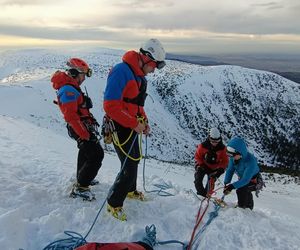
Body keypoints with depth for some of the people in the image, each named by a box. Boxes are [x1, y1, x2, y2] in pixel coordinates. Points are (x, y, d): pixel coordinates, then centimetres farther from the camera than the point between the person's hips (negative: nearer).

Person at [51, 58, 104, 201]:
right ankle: (80, 188, -6)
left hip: (83, 127, 11)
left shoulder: (70, 88, 13)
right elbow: (70, 116, -27)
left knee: (85, 152, 26)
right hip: (81, 128, -11)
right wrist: (85, 135, -26)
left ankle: (81, 178, 42)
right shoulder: (69, 90, -20)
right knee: (97, 155, -12)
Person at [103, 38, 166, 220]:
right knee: (130, 165, -6)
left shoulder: (140, 75, 9)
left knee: (134, 159, 23)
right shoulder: (122, 71, -22)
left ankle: (130, 190, 46)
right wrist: (134, 123, -23)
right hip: (120, 127, -10)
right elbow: (111, 106, -27)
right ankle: (114, 203, 13)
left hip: (132, 126, 10)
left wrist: (144, 121, 6)